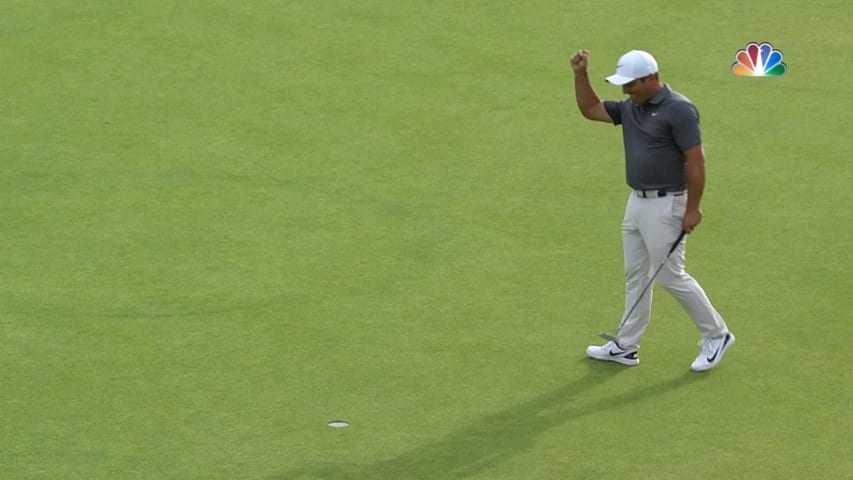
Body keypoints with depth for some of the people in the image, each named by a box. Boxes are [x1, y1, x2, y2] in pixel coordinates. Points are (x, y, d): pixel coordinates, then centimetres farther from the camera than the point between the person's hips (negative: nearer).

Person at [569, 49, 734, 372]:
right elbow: (590, 109, 15)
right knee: (635, 276, 13)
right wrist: (581, 74, 0)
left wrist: (692, 208, -20)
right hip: (636, 201, 9)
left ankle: (716, 336, 11)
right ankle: (626, 346, 19)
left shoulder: (678, 109, -19)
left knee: (671, 277, -3)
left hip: (665, 205, -9)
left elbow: (695, 160, -20)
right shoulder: (630, 108, 7)